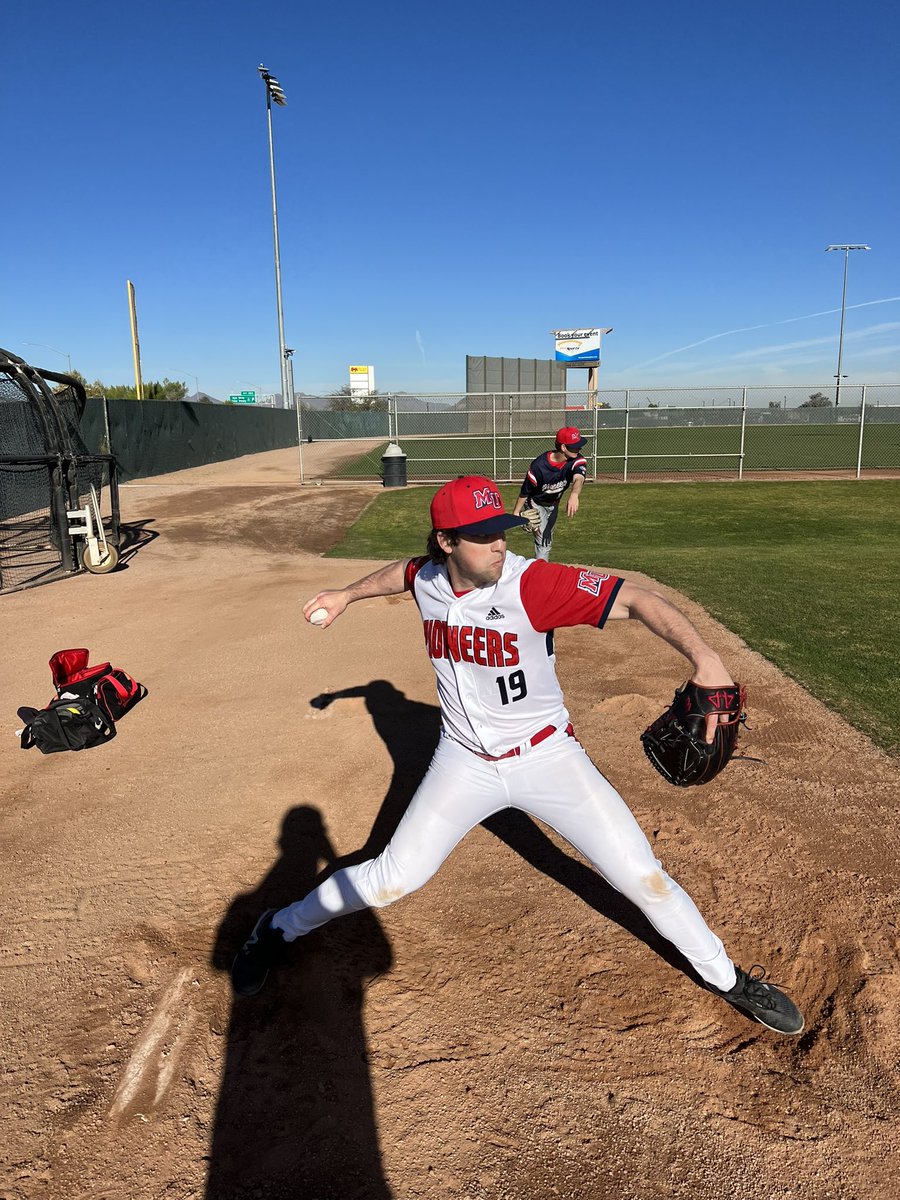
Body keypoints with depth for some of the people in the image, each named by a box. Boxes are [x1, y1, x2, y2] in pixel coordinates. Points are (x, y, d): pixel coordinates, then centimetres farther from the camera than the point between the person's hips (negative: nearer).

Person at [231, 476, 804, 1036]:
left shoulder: (533, 582, -25)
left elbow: (637, 599, -33)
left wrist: (704, 656, -49)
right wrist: (348, 594, 28)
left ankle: (727, 977, 25)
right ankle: (279, 930, 27)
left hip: (547, 754, -2)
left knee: (643, 877, -3)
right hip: (465, 763, 2)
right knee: (390, 881, -1)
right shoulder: (428, 578, -9)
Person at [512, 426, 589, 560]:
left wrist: (574, 495, -70)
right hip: (535, 503, -5)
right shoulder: (539, 465, -34)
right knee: (543, 540, -18)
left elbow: (578, 479, -48)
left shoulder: (578, 460, -27)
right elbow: (525, 491, -20)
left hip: (553, 504, 5)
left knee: (547, 540, 21)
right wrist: (516, 512, -13)